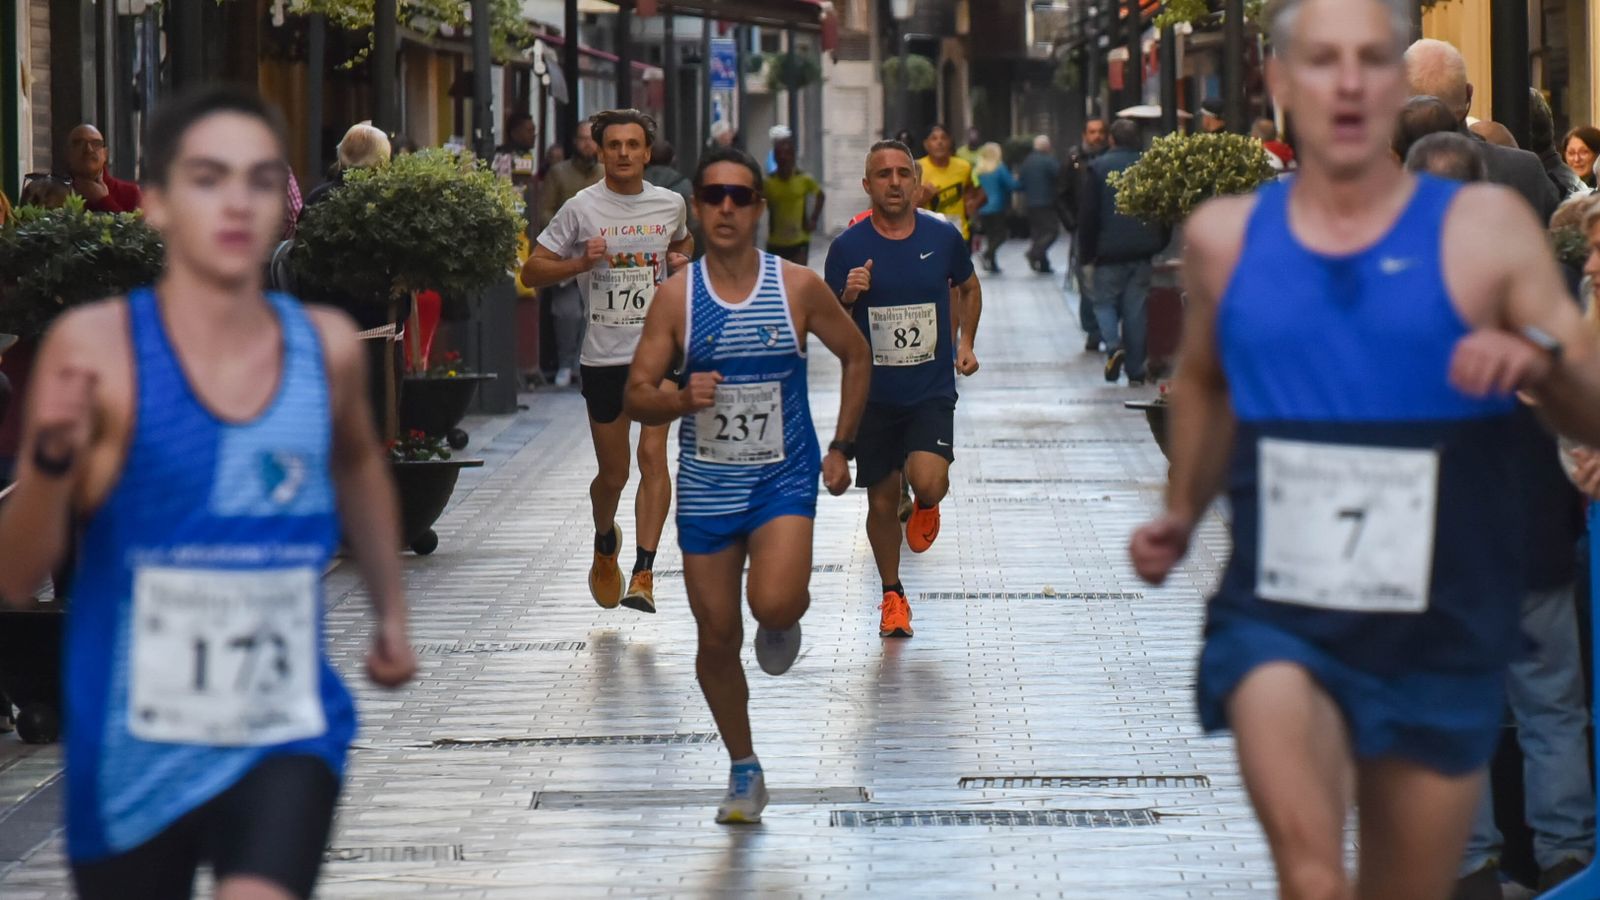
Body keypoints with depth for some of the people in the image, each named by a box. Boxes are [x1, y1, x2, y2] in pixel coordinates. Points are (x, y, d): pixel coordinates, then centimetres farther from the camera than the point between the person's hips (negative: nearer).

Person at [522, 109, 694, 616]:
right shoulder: (582, 208, -4)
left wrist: (682, 259, 3)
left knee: (653, 456, -14)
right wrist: (581, 263, -19)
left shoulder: (671, 205, 4)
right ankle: (605, 544, 39)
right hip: (603, 355, -1)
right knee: (612, 471, 8)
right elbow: (532, 272, -2)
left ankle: (644, 573, -14)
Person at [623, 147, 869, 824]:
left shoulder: (797, 286, -6)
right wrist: (681, 399, -25)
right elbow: (636, 398, -4)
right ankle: (744, 771, 26)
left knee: (775, 604, -27)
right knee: (717, 637, 6)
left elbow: (855, 356, 9)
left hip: (783, 480, -2)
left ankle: (782, 624, 12)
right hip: (706, 487, 2)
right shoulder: (677, 295, -4)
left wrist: (840, 448, 6)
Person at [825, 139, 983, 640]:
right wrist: (847, 297, -19)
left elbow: (969, 287, 19)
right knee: (882, 501, 7)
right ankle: (893, 597, 27)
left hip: (932, 391, 0)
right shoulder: (848, 247, -5)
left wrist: (964, 342, 10)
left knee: (928, 483, -21)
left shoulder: (944, 237, -2)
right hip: (873, 392, 0)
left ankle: (925, 506, 17)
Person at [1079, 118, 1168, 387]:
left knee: (1104, 301, 11)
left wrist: (1086, 251, 1)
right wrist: (1157, 247, 18)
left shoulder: (1099, 167, -6)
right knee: (1136, 309, 6)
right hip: (1142, 253, 3)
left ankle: (1114, 346, -16)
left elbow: (1088, 214, -7)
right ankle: (1135, 372, 6)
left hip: (1109, 253, -3)